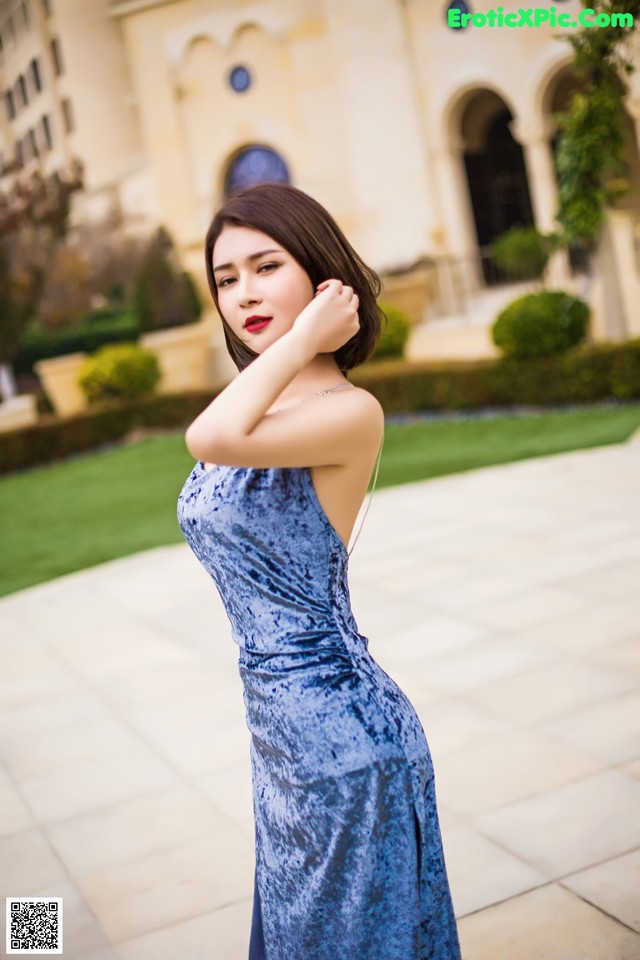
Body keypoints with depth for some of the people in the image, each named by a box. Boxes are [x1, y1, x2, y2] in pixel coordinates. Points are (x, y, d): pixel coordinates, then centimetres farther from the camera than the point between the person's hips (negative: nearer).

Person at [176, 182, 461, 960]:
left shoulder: (351, 413, -21)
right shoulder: (254, 407, 4)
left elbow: (209, 439, -37)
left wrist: (303, 339, -24)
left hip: (340, 731, -8)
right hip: (279, 734, 8)